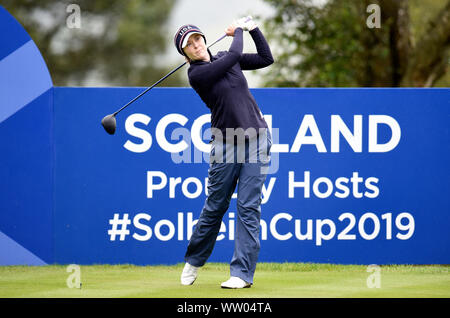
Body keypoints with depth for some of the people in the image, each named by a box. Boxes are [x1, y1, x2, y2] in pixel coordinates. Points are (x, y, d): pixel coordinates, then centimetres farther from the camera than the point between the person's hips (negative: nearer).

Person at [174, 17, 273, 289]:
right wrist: (238, 31, 5)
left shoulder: (224, 59, 9)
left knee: (249, 207, -5)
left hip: (257, 139, 3)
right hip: (226, 143, -3)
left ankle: (243, 273, -6)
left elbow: (266, 59, 16)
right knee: (215, 207, 5)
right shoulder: (196, 74, -9)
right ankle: (194, 261, 28)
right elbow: (235, 55, -12)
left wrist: (253, 28, 10)